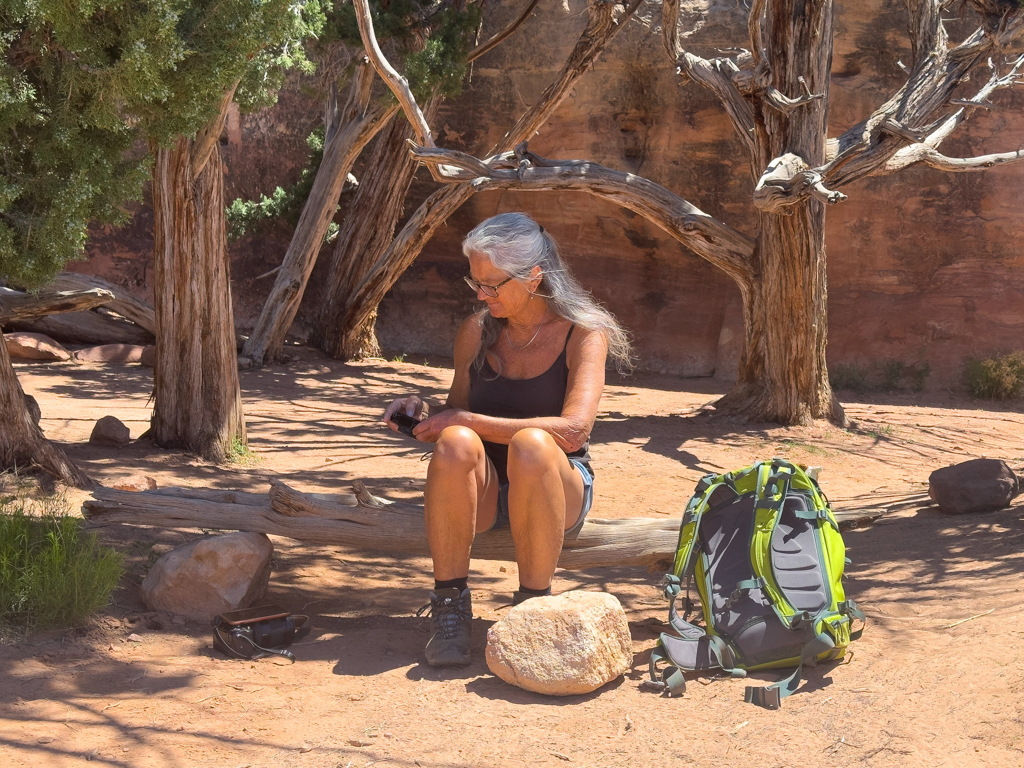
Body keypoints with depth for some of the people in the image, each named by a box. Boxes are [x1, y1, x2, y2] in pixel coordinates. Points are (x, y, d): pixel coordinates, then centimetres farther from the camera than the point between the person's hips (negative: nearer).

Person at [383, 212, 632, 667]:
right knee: (455, 444, -32)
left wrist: (469, 420, -22)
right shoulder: (476, 332, 5)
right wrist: (422, 414, -8)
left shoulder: (584, 334, -8)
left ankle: (533, 606, -20)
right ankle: (450, 607, -21)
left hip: (558, 491, -3)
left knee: (531, 444, -37)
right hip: (484, 493, 3)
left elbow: (574, 429, -22)